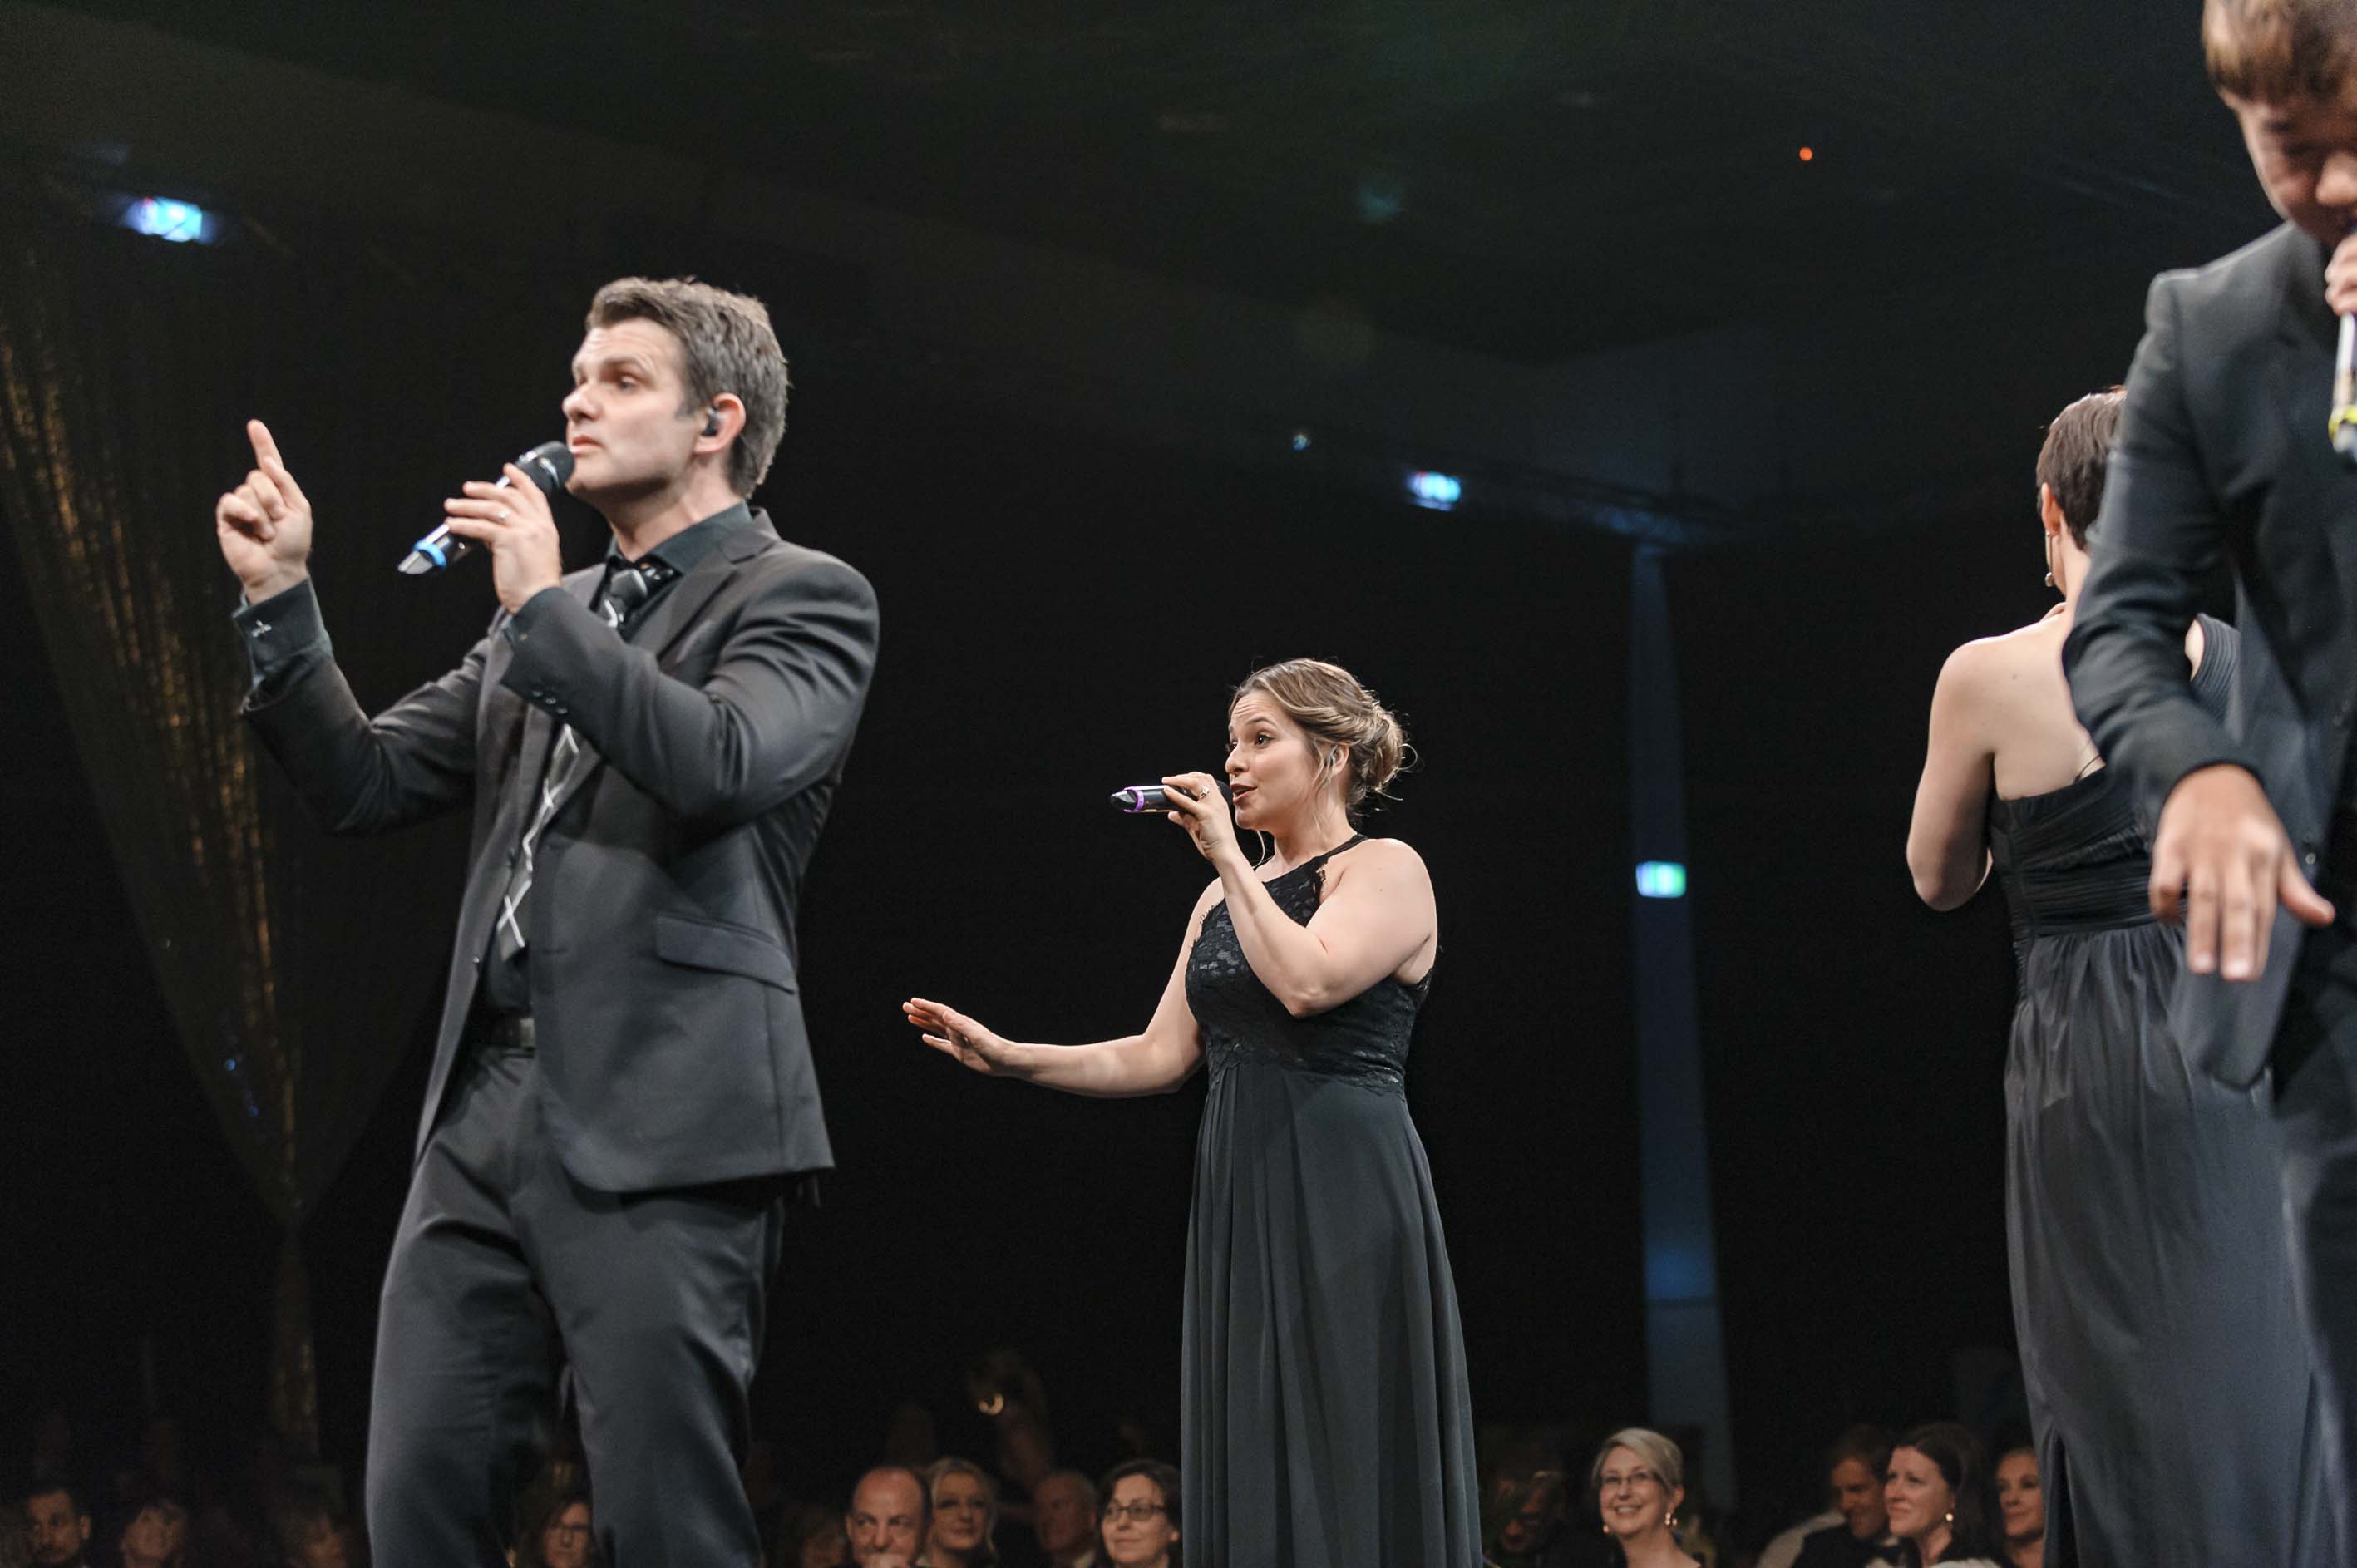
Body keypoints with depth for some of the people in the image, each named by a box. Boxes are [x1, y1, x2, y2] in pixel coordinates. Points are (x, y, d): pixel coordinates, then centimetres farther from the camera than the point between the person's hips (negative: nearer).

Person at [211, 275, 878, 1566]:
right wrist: (280, 598, 9)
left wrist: (546, 606, -12)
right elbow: (365, 784, 19)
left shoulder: (803, 595, 2)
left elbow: (724, 766, -17)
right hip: (488, 1108, 7)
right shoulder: (536, 622, 23)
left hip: (661, 1128, -7)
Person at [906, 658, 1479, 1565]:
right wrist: (1007, 1057, 7)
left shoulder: (1384, 871, -3)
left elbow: (1307, 982, -22)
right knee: (1251, 1465, 5)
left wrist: (1228, 854, -13)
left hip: (1343, 1196, -7)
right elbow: (1160, 1058, 15)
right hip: (1240, 1194, 7)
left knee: (1348, 1462, -8)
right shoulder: (1224, 896, 18)